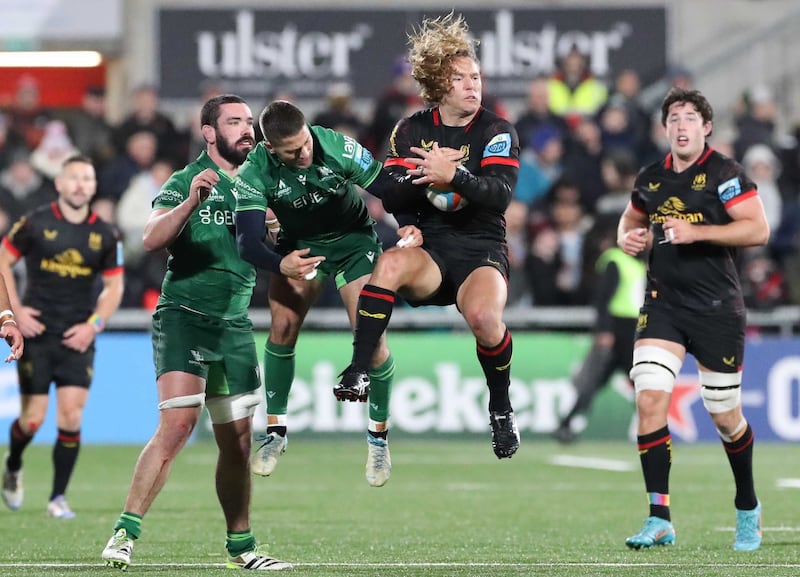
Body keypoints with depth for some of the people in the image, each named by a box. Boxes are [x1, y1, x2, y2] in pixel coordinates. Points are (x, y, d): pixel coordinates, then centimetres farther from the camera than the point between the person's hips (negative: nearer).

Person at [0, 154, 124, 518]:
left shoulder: (104, 235, 2)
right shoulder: (35, 223, -4)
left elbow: (114, 286, 11)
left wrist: (94, 324, -3)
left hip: (78, 337, 2)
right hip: (36, 332, -2)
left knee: (71, 416, -9)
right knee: (33, 419, -4)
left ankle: (58, 497, 1)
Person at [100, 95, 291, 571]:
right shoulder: (186, 181, -5)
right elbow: (152, 240, -20)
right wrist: (191, 202, -34)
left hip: (235, 326, 6)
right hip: (185, 317, -6)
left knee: (238, 443, 9)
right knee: (177, 426, -20)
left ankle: (241, 545, 19)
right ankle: (126, 532, -18)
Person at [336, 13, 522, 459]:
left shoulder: (497, 131, 1)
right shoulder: (411, 131, 10)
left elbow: (500, 194, -15)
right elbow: (391, 195, 8)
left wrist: (455, 176, -30)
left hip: (481, 250, -2)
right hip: (429, 248, 2)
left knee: (484, 315, -33)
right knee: (390, 263, -35)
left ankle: (502, 410, -6)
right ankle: (358, 373, -31)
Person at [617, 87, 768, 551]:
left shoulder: (724, 173, -7)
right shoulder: (651, 179, 9)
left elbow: (759, 230, -16)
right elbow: (631, 220, 27)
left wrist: (696, 232, -23)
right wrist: (630, 238, 3)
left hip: (717, 310, -4)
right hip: (663, 304, 4)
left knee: (725, 417, 5)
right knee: (650, 398, -14)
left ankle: (748, 509, 30)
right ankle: (660, 520, -13)